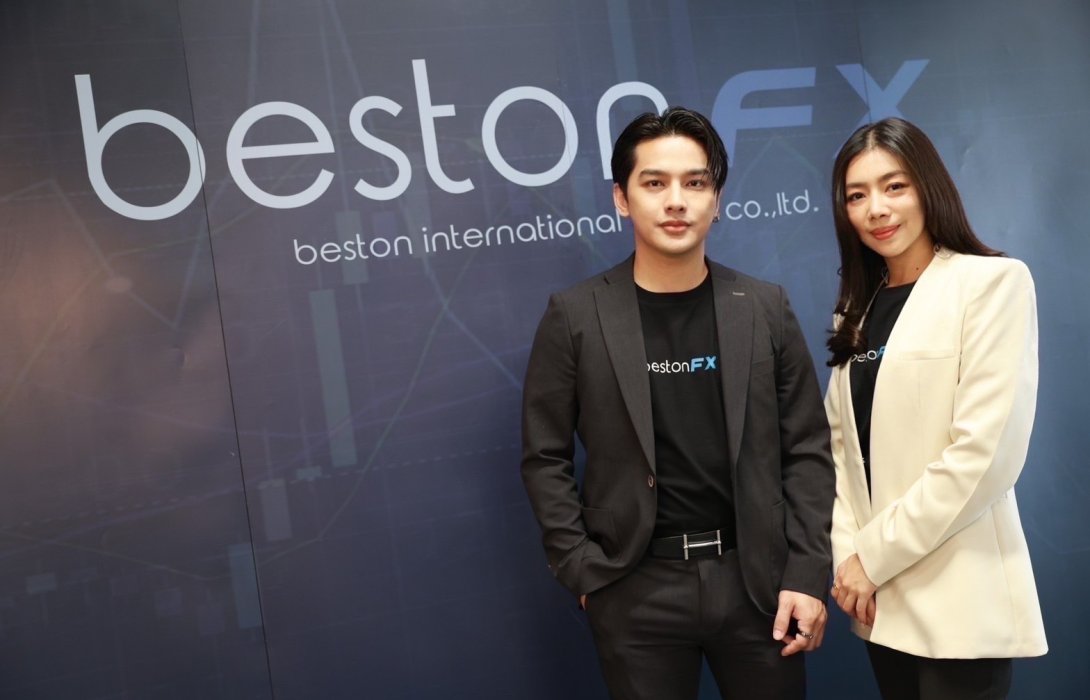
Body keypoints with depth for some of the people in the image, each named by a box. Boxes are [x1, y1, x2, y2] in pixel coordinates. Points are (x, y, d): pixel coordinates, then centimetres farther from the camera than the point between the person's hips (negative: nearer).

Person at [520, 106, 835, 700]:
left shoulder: (765, 307, 2)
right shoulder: (575, 316, -4)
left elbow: (807, 449, 3)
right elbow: (545, 460, -1)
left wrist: (807, 573, -3)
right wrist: (585, 575, -5)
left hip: (756, 577, 2)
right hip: (635, 588, -1)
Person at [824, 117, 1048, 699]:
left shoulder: (993, 282, -9)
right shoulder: (859, 306, 11)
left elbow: (985, 452, -17)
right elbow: (841, 440, 7)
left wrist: (875, 555, -13)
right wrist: (847, 552, -7)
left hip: (956, 598, -6)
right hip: (880, 595, 6)